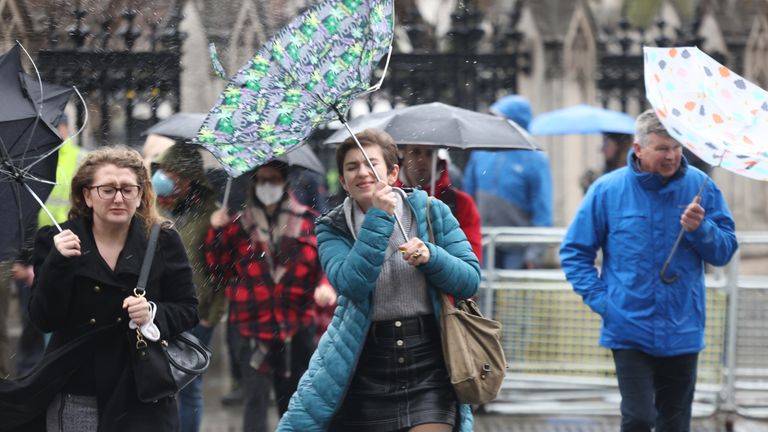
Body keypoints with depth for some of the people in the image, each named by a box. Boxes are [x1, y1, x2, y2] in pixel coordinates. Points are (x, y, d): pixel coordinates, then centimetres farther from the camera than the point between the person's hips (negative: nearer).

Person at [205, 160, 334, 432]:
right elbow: (221, 271, 5)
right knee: (256, 399, -11)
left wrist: (326, 286, -16)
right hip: (251, 327, -2)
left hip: (297, 328, 2)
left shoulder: (308, 221, 4)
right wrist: (217, 234, -8)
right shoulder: (239, 225, 4)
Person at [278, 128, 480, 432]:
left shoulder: (431, 212, 6)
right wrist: (378, 219, -19)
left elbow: (471, 280, 3)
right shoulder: (332, 229, 4)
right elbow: (352, 284, -15)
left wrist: (431, 256, -14)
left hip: (428, 370, 0)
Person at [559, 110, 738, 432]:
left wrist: (701, 229, -17)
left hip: (682, 330, 2)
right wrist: (599, 300, -7)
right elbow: (574, 251, 4)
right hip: (629, 329, -2)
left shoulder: (700, 187, 0)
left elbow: (724, 252, 3)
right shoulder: (608, 190, -4)